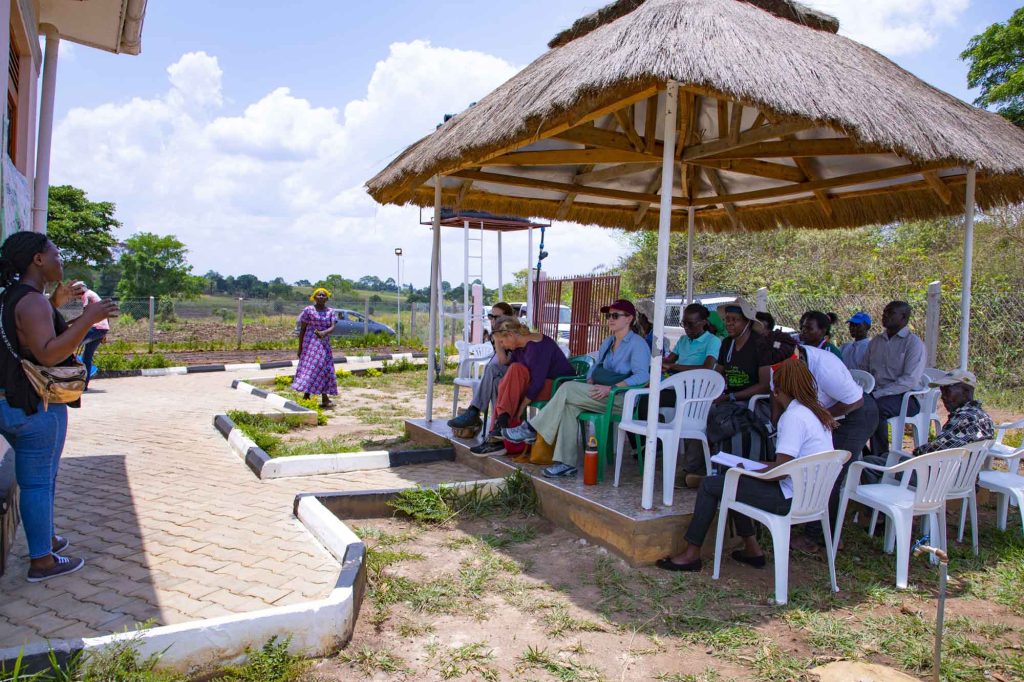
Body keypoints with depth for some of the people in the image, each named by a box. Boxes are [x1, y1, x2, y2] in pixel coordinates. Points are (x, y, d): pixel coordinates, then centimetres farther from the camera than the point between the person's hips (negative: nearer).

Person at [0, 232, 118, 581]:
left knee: (44, 476, 23)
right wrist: (87, 320, -31)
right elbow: (48, 354, -30)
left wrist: (55, 303, 22)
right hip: (37, 407, -10)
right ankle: (42, 561, 13)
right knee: (38, 482, 1)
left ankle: (45, 538, 38)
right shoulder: (32, 302, -19)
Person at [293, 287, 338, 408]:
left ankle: (325, 399, 8)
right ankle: (306, 395, -9)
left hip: (324, 345, 4)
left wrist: (323, 333, -29)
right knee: (310, 368, -11)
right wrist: (300, 347, -2)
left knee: (325, 370, 3)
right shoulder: (308, 310, 0)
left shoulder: (330, 311, 8)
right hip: (310, 343, -4)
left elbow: (332, 328, -6)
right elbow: (302, 329, 1)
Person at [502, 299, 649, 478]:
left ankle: (530, 429, -12)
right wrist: (590, 383, 1)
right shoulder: (608, 342, 21)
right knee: (570, 406, -22)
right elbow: (596, 367, 25)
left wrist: (611, 388, -26)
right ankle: (566, 462, -22)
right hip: (602, 396, 8)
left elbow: (642, 375, -19)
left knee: (568, 389, -22)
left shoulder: (637, 344, -6)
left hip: (623, 398, -7)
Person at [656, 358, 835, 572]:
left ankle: (691, 554, 4)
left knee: (710, 485, -3)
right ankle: (752, 549, 22)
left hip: (791, 499, -10)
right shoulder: (817, 412, 10)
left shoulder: (794, 416, -19)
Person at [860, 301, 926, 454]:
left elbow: (910, 380, -16)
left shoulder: (914, 343, -5)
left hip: (906, 397, -5)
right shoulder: (876, 341, 15)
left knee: (875, 407, -35)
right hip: (877, 394, 6)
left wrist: (877, 394, -23)